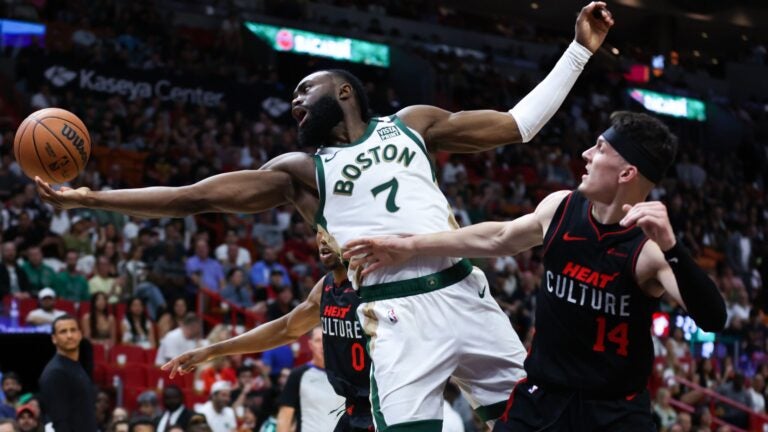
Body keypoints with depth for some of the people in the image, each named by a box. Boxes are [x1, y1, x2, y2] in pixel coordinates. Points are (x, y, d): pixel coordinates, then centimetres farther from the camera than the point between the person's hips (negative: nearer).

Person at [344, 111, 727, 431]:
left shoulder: (649, 248, -20)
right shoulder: (559, 208, -4)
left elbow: (712, 319, -33)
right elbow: (497, 239, 16)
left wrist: (669, 247, -47)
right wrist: (409, 247, 21)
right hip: (541, 396, 5)